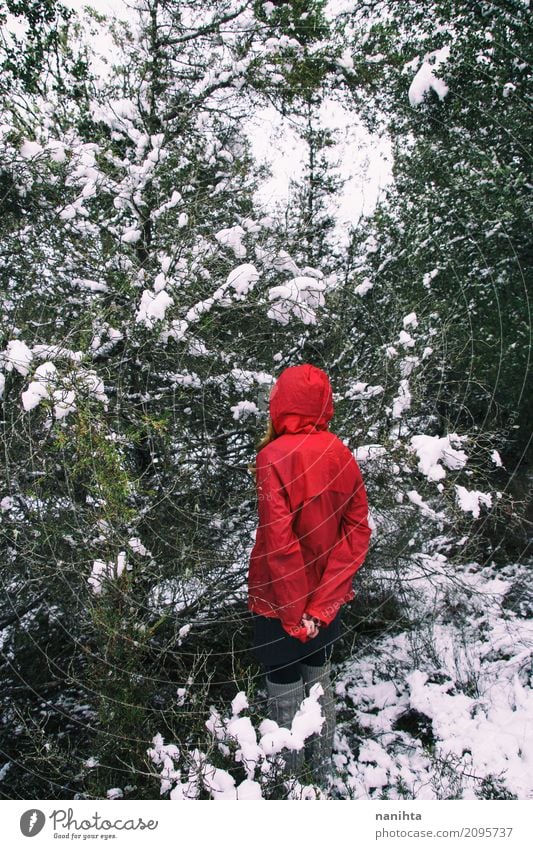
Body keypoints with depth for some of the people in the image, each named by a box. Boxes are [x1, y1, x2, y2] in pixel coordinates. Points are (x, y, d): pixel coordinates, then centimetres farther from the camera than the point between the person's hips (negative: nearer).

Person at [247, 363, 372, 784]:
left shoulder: (275, 456, -23)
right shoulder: (341, 454, -6)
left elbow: (279, 543, -25)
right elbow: (358, 530, -5)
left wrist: (295, 615, -15)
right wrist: (320, 602, -6)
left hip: (283, 604, -5)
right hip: (328, 599, 6)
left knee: (285, 693, 13)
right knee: (320, 680, 24)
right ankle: (323, 768, 42)